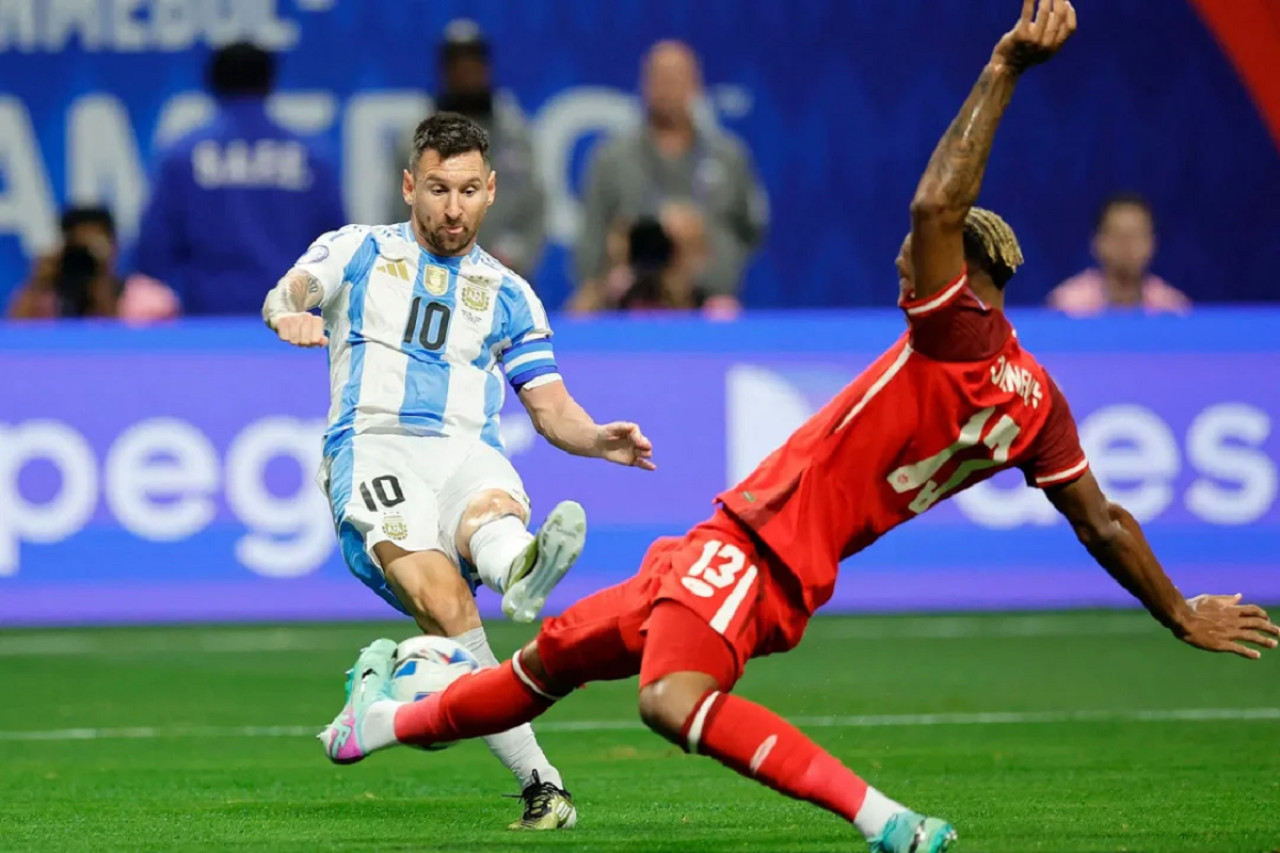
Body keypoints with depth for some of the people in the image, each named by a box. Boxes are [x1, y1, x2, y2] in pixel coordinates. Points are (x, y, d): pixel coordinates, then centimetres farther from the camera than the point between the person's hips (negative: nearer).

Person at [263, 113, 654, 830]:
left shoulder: (510, 297, 25)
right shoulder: (359, 251, 19)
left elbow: (551, 407, 20)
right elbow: (287, 294, 0)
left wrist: (598, 439, -3)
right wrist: (289, 311, -26)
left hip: (468, 455, 1)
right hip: (373, 449, -1)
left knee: (491, 507, -40)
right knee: (445, 601, -32)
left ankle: (521, 570, -77)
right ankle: (540, 782, -45)